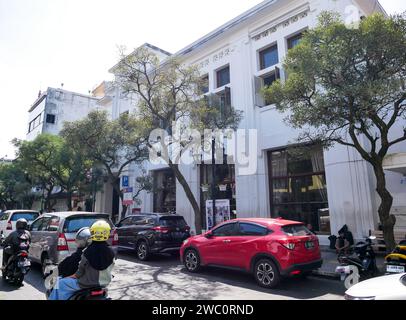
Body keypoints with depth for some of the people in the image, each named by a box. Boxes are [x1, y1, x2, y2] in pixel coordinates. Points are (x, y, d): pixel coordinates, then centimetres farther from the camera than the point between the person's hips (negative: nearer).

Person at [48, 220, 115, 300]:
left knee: (60, 283, 11)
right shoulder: (111, 252, -10)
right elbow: (108, 269, 3)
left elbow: (80, 272, -11)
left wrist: (72, 277, 7)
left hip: (86, 284, -5)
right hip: (103, 284, 5)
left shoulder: (88, 252, -21)